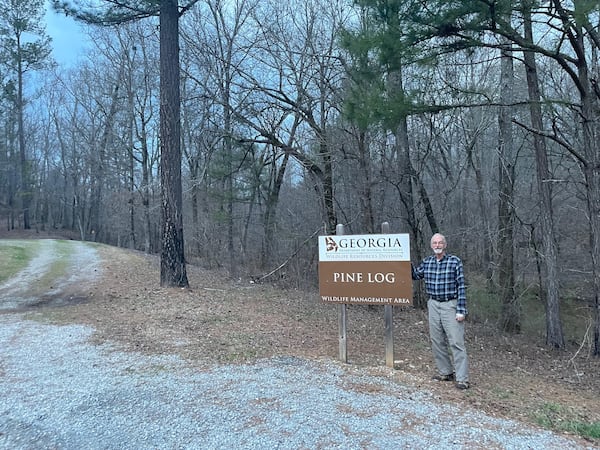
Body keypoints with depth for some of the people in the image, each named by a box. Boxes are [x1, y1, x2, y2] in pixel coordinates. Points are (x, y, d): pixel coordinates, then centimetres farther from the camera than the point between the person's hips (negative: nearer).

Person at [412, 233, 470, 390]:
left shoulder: (455, 261, -8)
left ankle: (462, 379, 0)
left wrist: (461, 310, -13)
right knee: (437, 341, 10)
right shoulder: (427, 262, 6)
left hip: (450, 305, -5)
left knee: (456, 342, -6)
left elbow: (461, 286, -9)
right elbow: (415, 275, 22)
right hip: (433, 305, 5)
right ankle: (445, 372, 23)